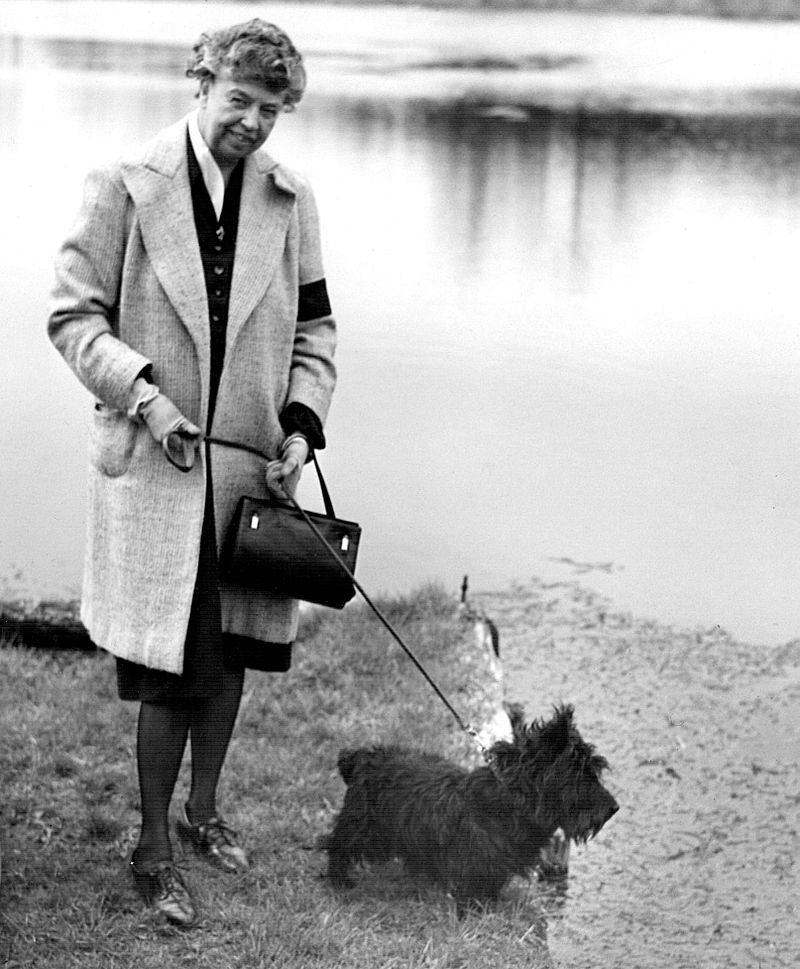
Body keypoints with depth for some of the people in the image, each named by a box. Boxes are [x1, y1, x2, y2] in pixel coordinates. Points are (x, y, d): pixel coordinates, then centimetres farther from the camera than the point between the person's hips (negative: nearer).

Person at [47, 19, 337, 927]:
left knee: (227, 654, 16)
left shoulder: (289, 199, 4)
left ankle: (202, 809, 36)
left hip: (248, 464, 4)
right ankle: (152, 847, 14)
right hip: (152, 463, -4)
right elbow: (73, 316, -5)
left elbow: (313, 328, 10)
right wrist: (143, 392, -18)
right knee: (169, 670, -3)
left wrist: (301, 426, -4)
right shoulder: (123, 187, -7)